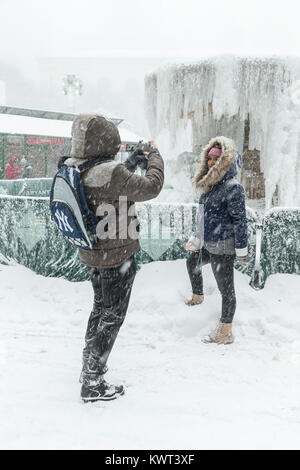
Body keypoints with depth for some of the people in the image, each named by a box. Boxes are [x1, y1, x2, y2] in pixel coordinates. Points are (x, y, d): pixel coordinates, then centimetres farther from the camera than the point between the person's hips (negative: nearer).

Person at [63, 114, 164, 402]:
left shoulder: (75, 171, -1)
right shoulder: (111, 173, -27)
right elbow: (151, 187, -18)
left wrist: (130, 164, 12)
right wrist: (154, 157, -2)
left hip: (92, 254, 8)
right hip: (117, 257, -8)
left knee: (100, 308, 25)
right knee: (112, 317, 7)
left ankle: (89, 366, 41)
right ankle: (92, 384, 19)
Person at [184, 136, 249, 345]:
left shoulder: (233, 188, -18)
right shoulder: (210, 184, 9)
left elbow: (240, 220, -18)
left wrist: (242, 249, -18)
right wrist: (196, 239, 20)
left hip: (223, 247, -10)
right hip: (208, 244, 10)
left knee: (226, 288, -1)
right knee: (192, 262, 32)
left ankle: (226, 332, 10)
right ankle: (198, 296, 58)